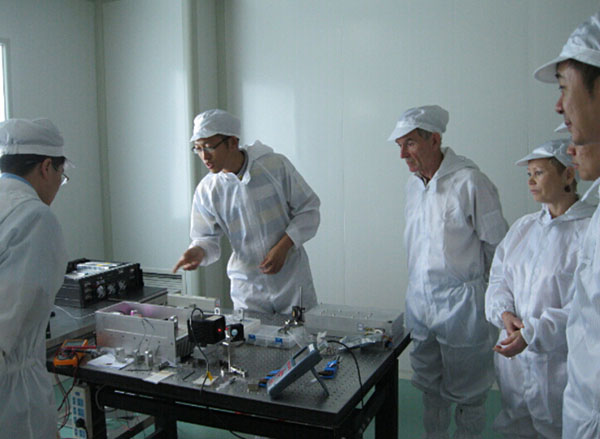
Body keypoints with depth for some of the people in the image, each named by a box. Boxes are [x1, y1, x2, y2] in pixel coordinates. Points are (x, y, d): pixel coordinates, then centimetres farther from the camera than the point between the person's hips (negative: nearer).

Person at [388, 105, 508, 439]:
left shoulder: (470, 181, -15)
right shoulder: (413, 184, 7)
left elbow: (497, 243, -7)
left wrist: (471, 277, 3)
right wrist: (425, 279, 15)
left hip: (461, 302, -6)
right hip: (420, 299, 7)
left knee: (467, 390, 9)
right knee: (429, 384, 19)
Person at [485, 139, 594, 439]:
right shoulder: (522, 227, 8)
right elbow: (498, 278, 9)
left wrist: (532, 333, -23)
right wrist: (504, 313, -10)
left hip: (560, 361, -5)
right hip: (513, 353, 6)